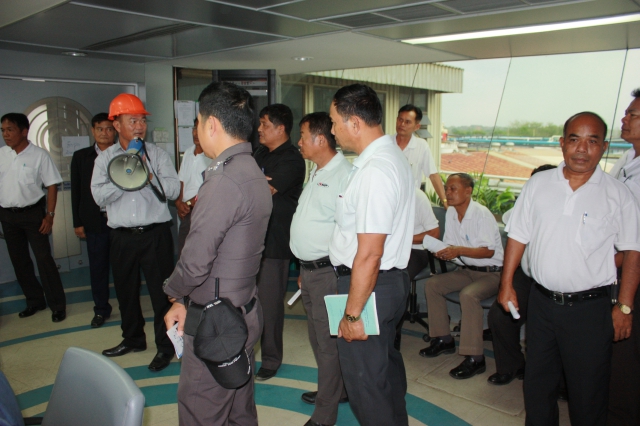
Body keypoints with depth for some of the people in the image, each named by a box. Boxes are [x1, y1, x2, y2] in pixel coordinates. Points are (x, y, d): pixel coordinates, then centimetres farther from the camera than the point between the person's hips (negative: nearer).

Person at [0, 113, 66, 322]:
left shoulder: (39, 155, -8)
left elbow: (52, 186, -7)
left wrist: (50, 215, -12)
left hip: (33, 213, -5)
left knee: (44, 258, -3)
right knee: (19, 260, 12)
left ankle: (57, 305, 7)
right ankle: (35, 301, 28)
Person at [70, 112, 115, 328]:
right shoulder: (81, 157, 7)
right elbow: (76, 191, 8)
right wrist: (77, 222, 4)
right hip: (95, 221, 2)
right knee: (97, 267, 9)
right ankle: (101, 309, 24)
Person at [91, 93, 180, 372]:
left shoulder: (157, 155, 1)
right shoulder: (105, 158, 6)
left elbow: (173, 190, -10)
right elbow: (100, 196, -6)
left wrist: (150, 176, -22)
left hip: (155, 234, -3)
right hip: (122, 236, 3)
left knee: (161, 291, 1)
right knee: (125, 290, 17)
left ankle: (165, 345, 16)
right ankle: (133, 339, 37)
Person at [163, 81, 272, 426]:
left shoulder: (223, 181, -22)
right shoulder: (255, 174, 8)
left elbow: (196, 261, -22)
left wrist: (175, 293, 0)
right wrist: (185, 301, 10)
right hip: (245, 311, 9)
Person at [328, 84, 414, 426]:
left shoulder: (374, 172, -25)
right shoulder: (391, 155, 7)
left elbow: (369, 254, -27)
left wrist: (352, 314, -21)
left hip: (369, 285, -11)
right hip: (391, 279, 11)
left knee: (364, 380, 7)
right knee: (386, 364, 27)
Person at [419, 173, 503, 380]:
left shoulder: (482, 214, -18)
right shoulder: (451, 213, 4)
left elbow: (488, 251, -22)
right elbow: (450, 245, 10)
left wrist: (459, 250, -32)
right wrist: (444, 252, -12)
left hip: (491, 272, -8)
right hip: (466, 270, 8)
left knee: (468, 295, -33)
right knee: (432, 284, -5)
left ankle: (474, 358, -24)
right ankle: (444, 339, 8)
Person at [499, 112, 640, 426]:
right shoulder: (538, 185, 1)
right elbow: (518, 236, 5)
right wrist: (506, 284, 3)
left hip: (590, 307, -2)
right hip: (541, 301, 3)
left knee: (588, 391, 10)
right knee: (537, 383, 18)